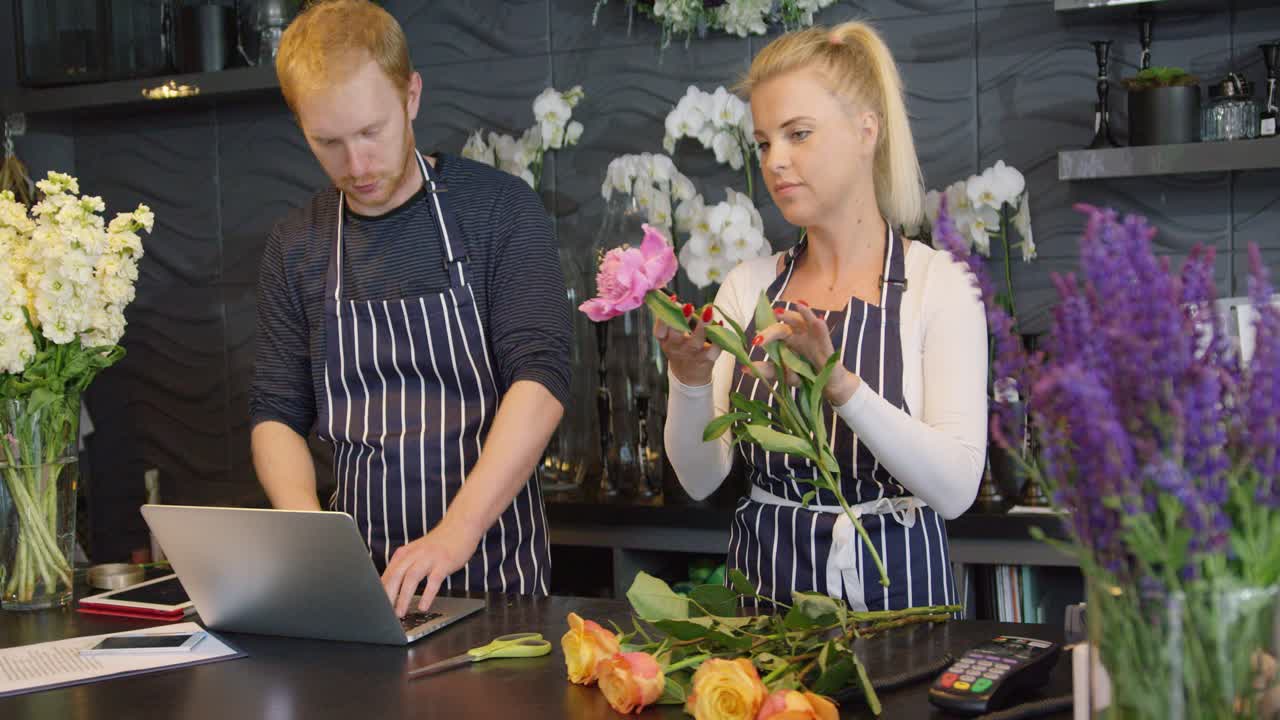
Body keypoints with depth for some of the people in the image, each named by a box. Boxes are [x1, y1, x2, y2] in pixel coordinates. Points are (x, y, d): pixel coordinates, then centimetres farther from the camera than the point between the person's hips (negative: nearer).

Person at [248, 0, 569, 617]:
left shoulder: (499, 208, -3)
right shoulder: (295, 248, 8)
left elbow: (542, 380, -12)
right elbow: (277, 413, 10)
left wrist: (454, 534, -24)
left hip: (494, 564, -3)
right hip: (359, 577, 3)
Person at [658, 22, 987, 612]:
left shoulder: (936, 282, -3)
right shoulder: (748, 286, 8)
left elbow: (955, 488, -14)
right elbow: (701, 478, 1)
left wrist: (839, 383, -25)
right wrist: (690, 381, -16)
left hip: (893, 589, -2)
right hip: (762, 587, 3)